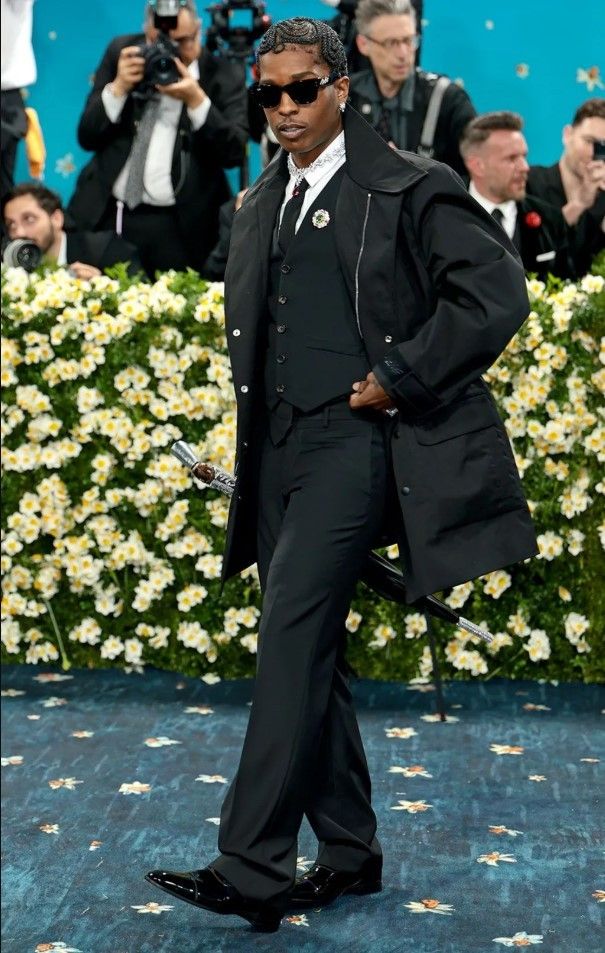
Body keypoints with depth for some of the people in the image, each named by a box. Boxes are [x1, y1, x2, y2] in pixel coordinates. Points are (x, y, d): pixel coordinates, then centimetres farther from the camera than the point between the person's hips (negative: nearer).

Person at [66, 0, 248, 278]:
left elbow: (234, 153, -10)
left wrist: (196, 100, -21)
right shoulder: (122, 52, 5)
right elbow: (87, 137, 4)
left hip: (178, 226, -2)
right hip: (103, 213, 2)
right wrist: (119, 86, -11)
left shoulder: (224, 75, -1)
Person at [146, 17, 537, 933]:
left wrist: (398, 381, -13)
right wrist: (256, 434, 16)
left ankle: (253, 867, -16)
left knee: (292, 636, -16)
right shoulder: (261, 206, 17)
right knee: (310, 650, 10)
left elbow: (496, 294, -11)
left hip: (356, 438, -8)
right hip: (284, 446, 8)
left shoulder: (412, 189, -5)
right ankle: (350, 851, 20)